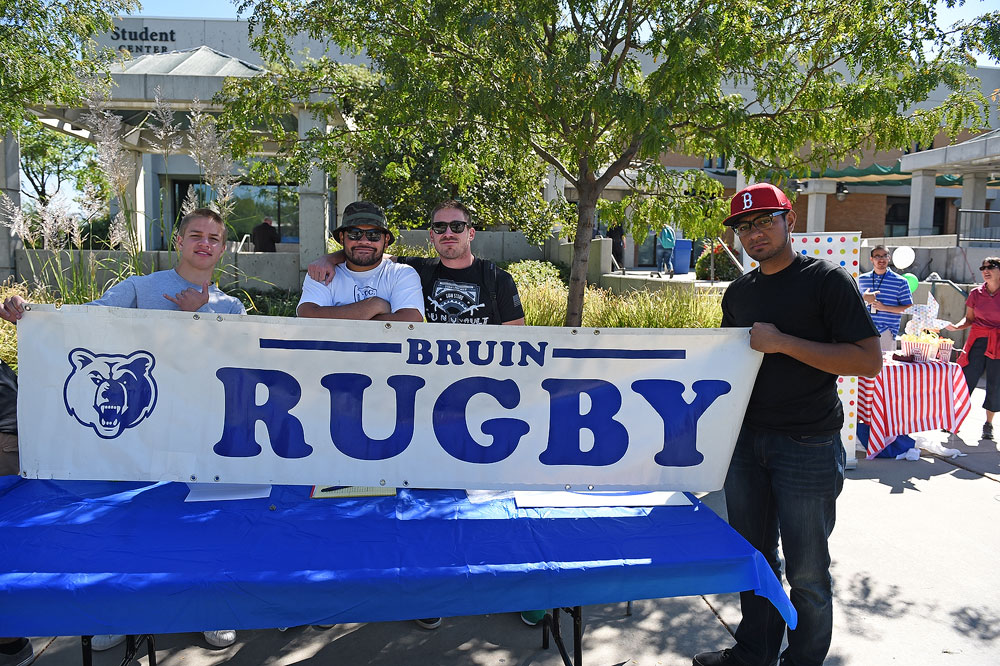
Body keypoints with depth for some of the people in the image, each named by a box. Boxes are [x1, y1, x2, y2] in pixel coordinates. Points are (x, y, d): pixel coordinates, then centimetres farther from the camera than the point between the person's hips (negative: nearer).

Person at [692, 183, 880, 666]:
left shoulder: (826, 279, -8)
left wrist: (783, 343, -22)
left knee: (806, 571, 5)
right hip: (746, 439, 6)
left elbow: (869, 360, -15)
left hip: (807, 445, -6)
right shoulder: (739, 292, 11)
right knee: (753, 554, 17)